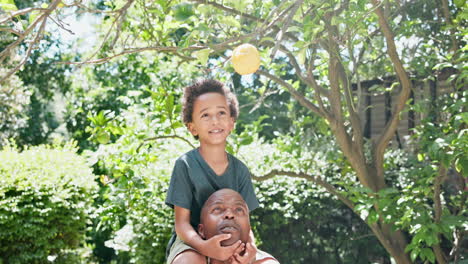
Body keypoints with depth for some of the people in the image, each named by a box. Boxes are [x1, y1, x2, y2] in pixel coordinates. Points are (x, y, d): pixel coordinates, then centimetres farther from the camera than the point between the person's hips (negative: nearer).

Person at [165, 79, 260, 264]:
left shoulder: (240, 170, 3)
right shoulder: (185, 164, -9)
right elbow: (182, 222, -12)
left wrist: (250, 248, -23)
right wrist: (204, 246, -34)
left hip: (230, 246, 5)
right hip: (190, 243, -4)